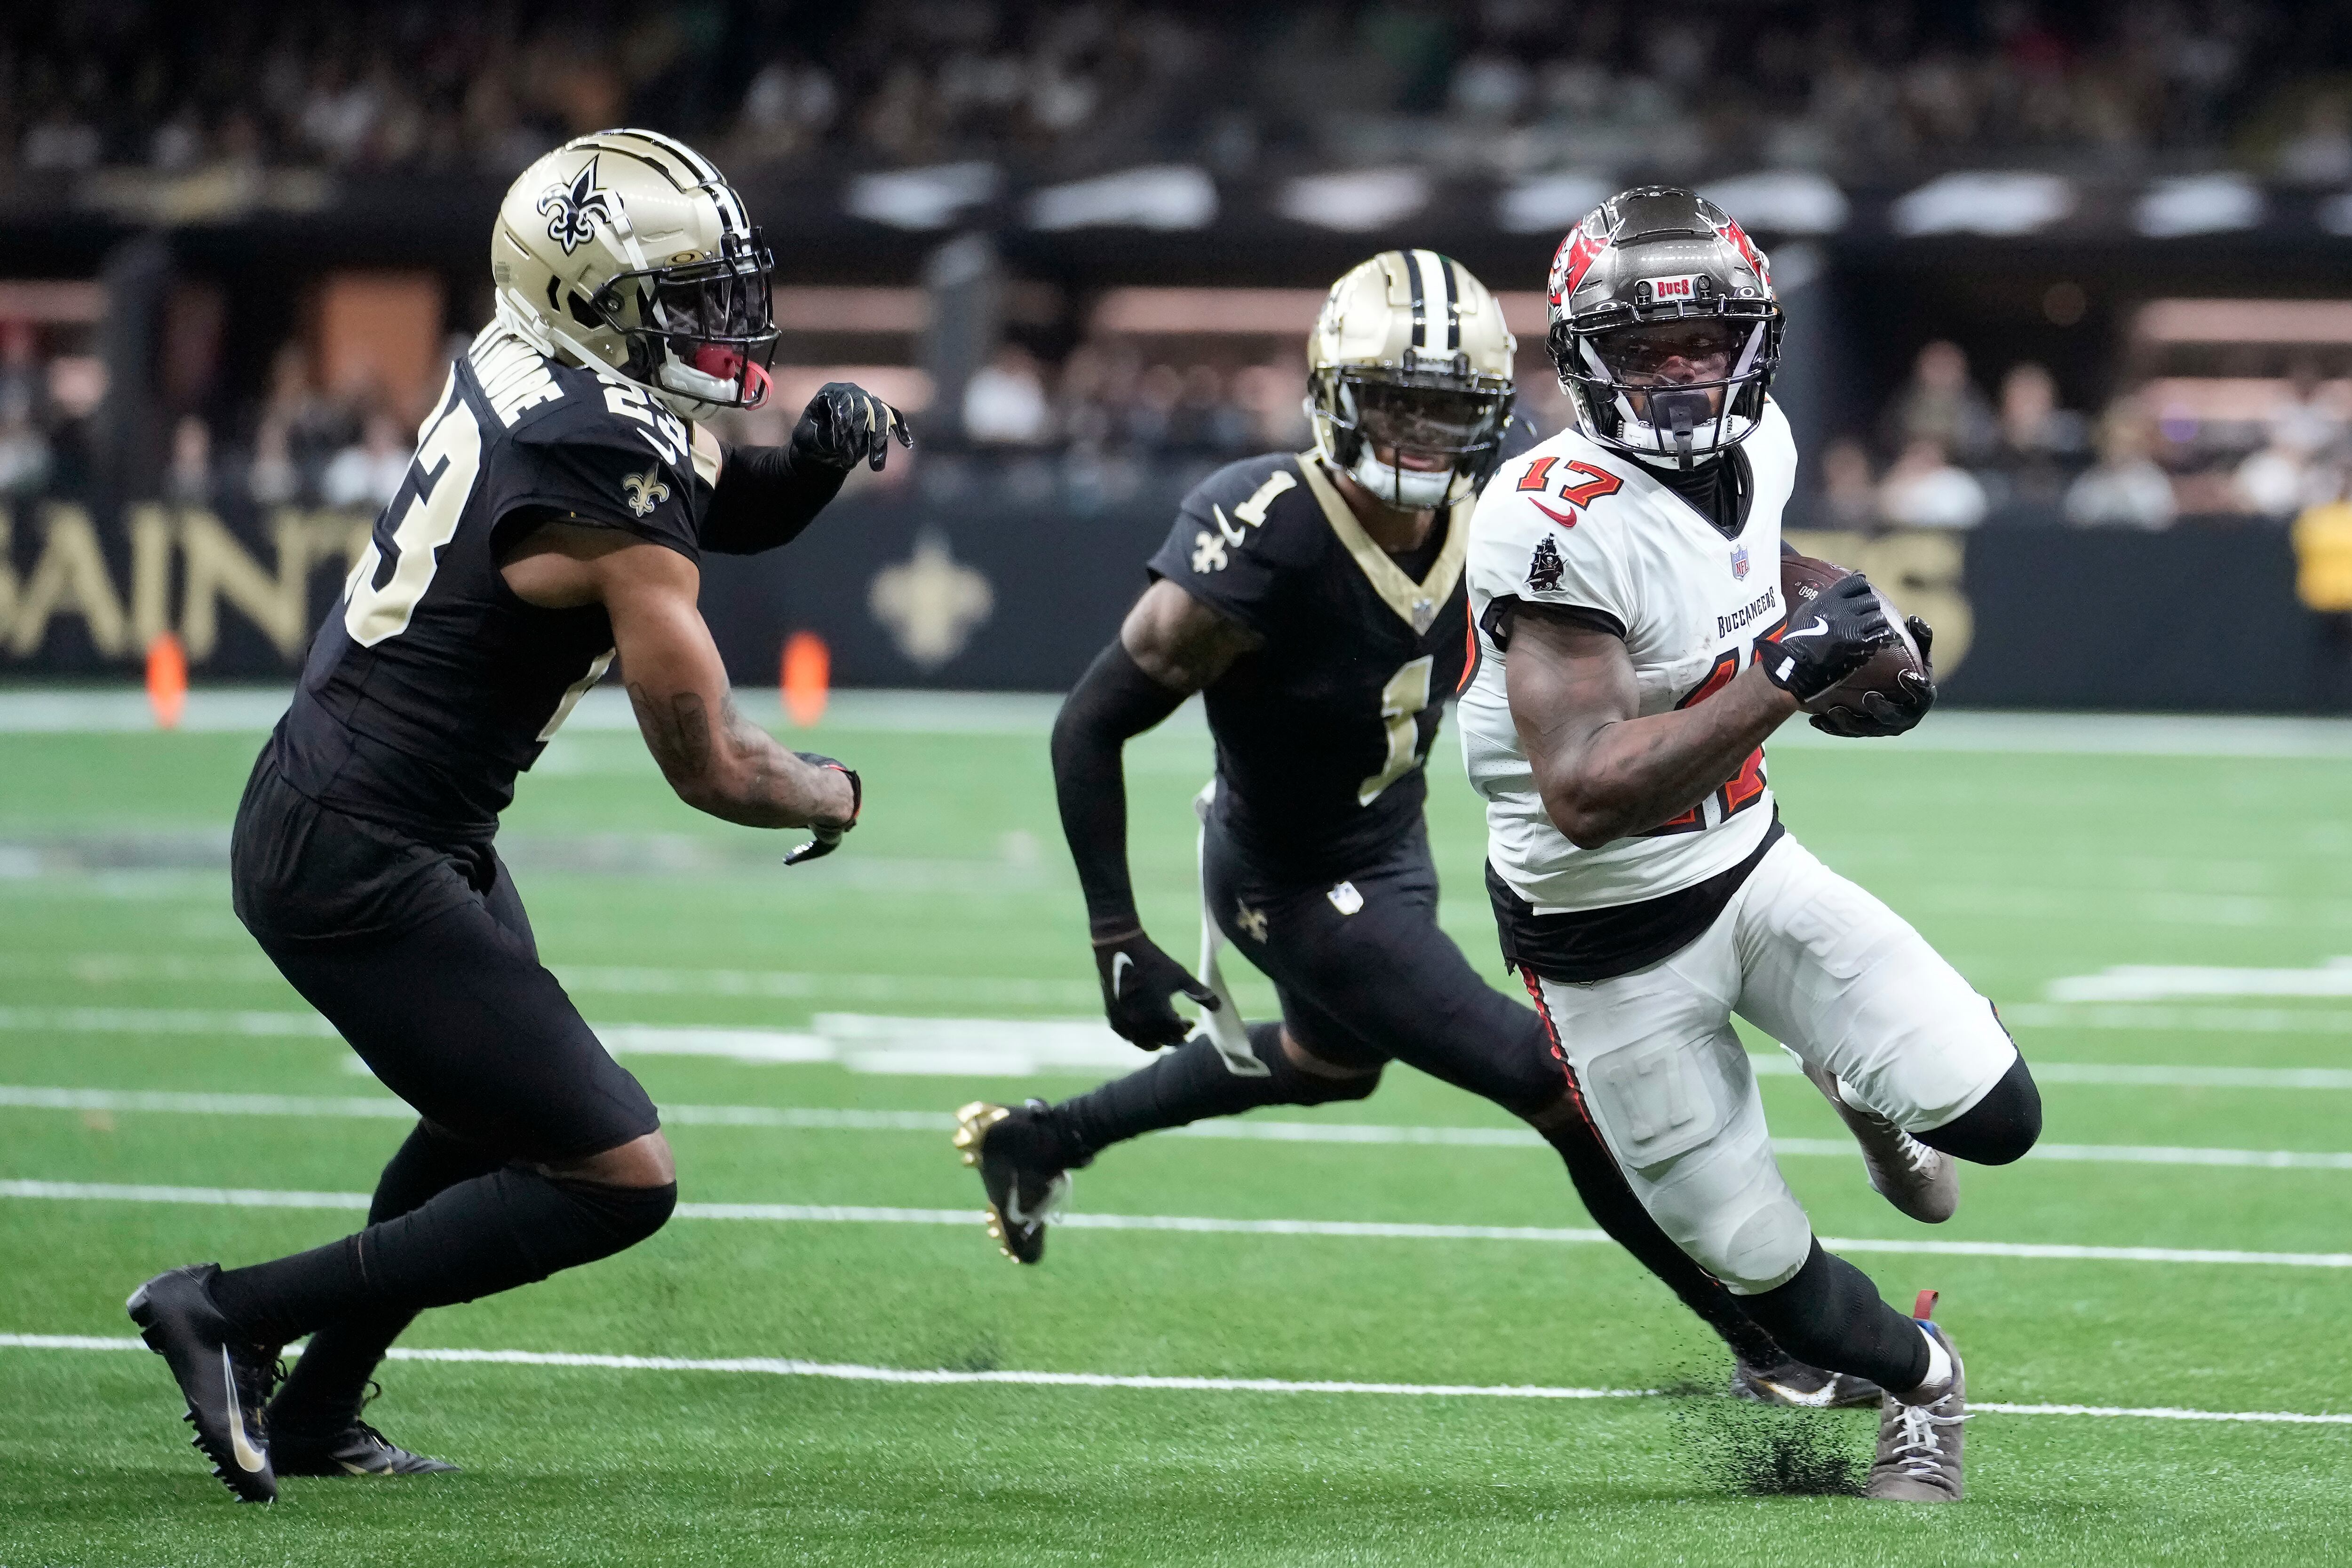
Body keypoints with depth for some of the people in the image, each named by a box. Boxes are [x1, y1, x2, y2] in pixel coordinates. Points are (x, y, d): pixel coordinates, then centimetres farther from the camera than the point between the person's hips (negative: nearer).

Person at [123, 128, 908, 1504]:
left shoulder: (525, 371, 2)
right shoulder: (613, 490, -23)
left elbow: (720, 509, 19)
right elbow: (714, 770, -17)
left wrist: (821, 452, -1)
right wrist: (833, 795, 4)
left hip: (318, 809, 10)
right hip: (361, 866, -10)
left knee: (498, 1113, 30)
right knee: (617, 1179, -9)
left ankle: (310, 1416, 36)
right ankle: (235, 1315, -4)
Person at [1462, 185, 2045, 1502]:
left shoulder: (1757, 448, -5)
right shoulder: (1556, 521, -29)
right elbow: (1586, 797, -36)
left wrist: (1848, 680, -1)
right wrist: (1786, 676, -38)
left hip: (1752, 865, 5)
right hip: (1614, 943, -5)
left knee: (1994, 1116, -9)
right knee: (1758, 1264, 5)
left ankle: (1864, 1091, 27)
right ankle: (1916, 1376, 37)